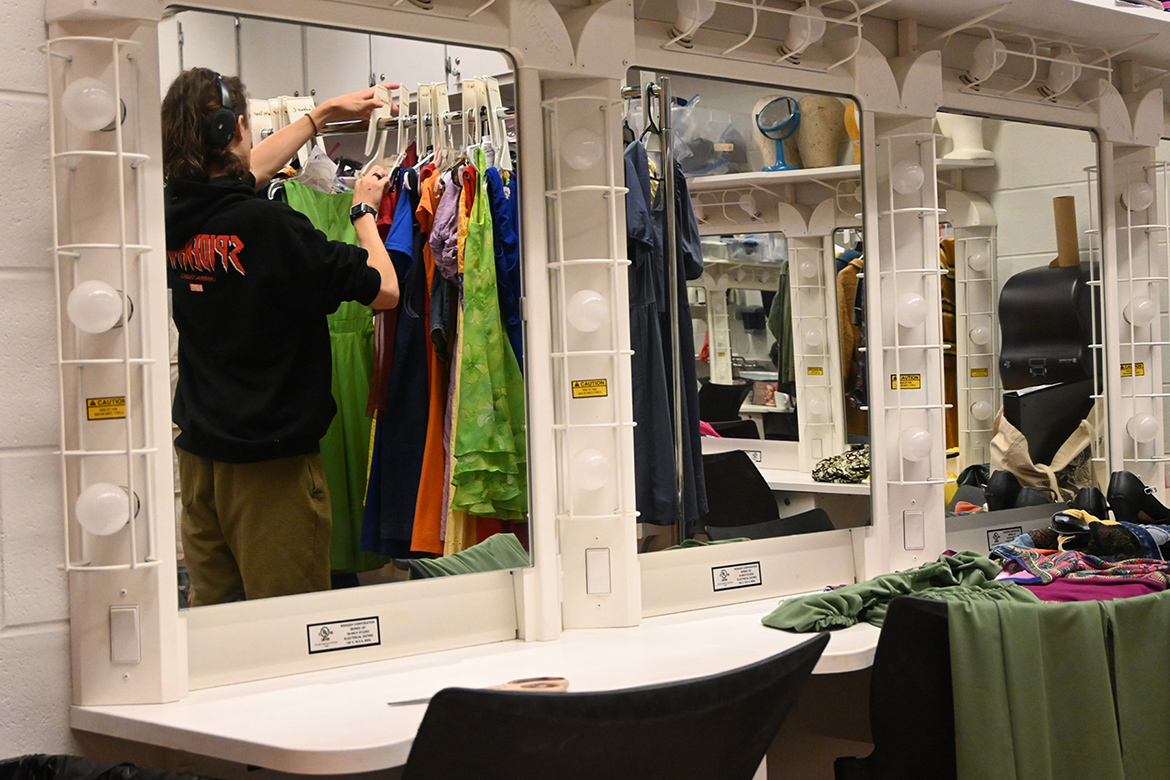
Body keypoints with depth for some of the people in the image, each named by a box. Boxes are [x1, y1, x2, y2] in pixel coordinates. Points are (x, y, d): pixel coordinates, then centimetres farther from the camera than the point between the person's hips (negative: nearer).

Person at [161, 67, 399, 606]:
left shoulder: (173, 217, 2)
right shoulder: (269, 226, -19)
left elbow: (247, 172, 22)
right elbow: (384, 290, -12)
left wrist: (326, 113, 34)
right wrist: (365, 210, 5)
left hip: (197, 456, 7)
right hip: (273, 461, -7)